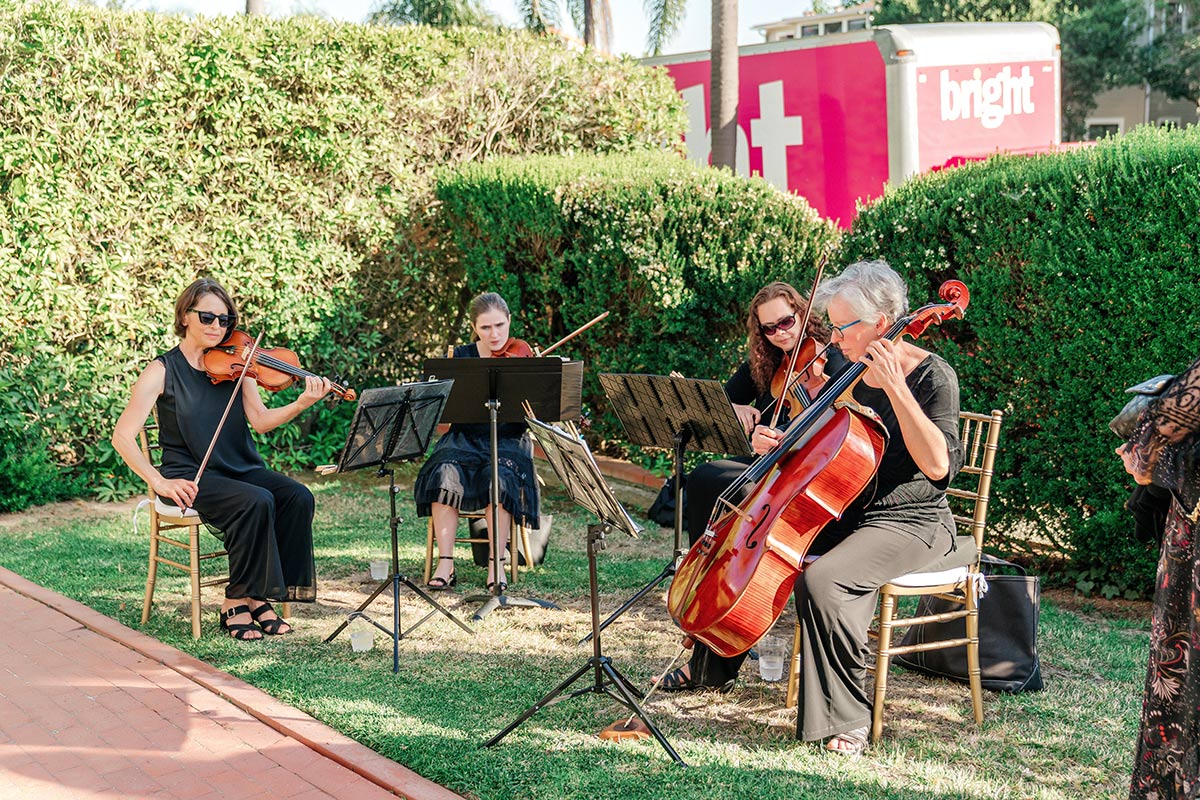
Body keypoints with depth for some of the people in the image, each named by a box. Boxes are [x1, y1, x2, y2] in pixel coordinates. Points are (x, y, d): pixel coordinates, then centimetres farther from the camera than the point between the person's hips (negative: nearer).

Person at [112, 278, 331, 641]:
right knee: (256, 501, -31)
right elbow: (122, 437, -10)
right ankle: (237, 601, -15)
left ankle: (258, 596, -11)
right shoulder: (163, 371, -5)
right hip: (192, 478, -5)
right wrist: (159, 482, -21)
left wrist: (302, 404, -23)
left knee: (298, 498, -21)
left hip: (242, 469, 5)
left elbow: (261, 420, -4)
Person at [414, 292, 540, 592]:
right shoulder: (461, 357, 6)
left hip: (508, 440, -1)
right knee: (446, 473, -30)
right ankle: (445, 564, -27)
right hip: (465, 437, 1)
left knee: (500, 476, -34)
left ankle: (496, 563, -25)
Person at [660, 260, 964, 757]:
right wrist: (782, 443, -3)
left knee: (822, 579, -33)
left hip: (910, 524, -8)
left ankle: (848, 716, -18)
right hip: (844, 513, 8)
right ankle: (711, 667, 20)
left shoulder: (932, 376, -14)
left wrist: (895, 387, -31)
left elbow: (938, 465, -28)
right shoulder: (849, 371, 7)